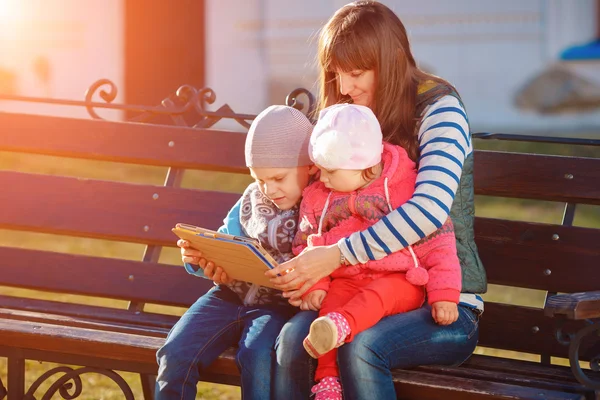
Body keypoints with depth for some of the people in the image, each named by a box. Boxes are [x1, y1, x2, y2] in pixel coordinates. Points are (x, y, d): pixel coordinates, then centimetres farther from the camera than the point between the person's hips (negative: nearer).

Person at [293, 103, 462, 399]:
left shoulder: (409, 186, -6)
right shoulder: (317, 198, 8)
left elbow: (438, 243, -6)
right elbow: (305, 247, 12)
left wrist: (444, 294, -12)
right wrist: (313, 285, -5)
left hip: (399, 281, -3)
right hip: (345, 281, 4)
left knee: (378, 296, -36)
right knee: (331, 303, -27)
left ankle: (342, 326, -62)